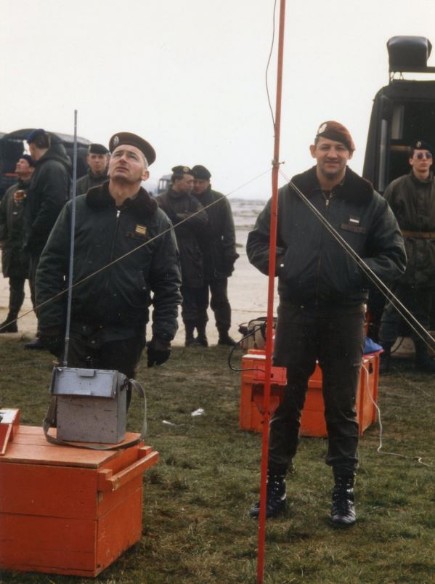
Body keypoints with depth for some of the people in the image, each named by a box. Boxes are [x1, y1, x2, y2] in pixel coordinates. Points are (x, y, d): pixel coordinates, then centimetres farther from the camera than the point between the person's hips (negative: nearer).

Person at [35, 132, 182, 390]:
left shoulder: (157, 222, 2)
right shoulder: (77, 209, 3)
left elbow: (168, 284, 2)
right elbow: (50, 267, 2)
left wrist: (163, 335, -7)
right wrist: (50, 323, -5)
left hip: (126, 337, 0)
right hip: (76, 330, 0)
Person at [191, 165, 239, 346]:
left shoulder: (219, 200, 0)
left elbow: (228, 230, -2)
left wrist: (229, 255, -10)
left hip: (216, 260, -1)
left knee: (220, 299, 2)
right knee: (199, 299, 7)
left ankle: (224, 334, 7)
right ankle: (200, 333, 14)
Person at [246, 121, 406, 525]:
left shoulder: (370, 202, -2)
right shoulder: (289, 195, 1)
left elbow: (394, 258, 3)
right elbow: (257, 242, 10)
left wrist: (359, 270, -13)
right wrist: (283, 265, -7)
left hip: (344, 314, -1)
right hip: (296, 310, 1)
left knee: (342, 407, 8)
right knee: (285, 403, 8)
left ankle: (344, 492, 18)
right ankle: (275, 486, 20)